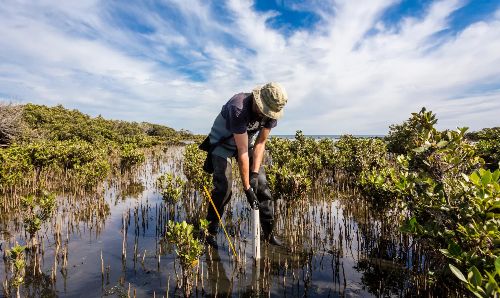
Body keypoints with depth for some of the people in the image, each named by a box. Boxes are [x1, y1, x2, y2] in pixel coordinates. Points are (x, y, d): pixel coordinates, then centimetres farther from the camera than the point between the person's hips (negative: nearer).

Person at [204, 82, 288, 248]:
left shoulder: (272, 112, -17)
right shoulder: (239, 109, -37)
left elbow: (260, 143, -11)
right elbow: (242, 152, -36)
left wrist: (255, 173, -20)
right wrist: (246, 188, -31)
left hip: (247, 141, 5)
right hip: (223, 143, -5)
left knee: (262, 185, -3)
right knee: (223, 187, -16)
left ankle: (268, 232, 11)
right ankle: (211, 231, 5)